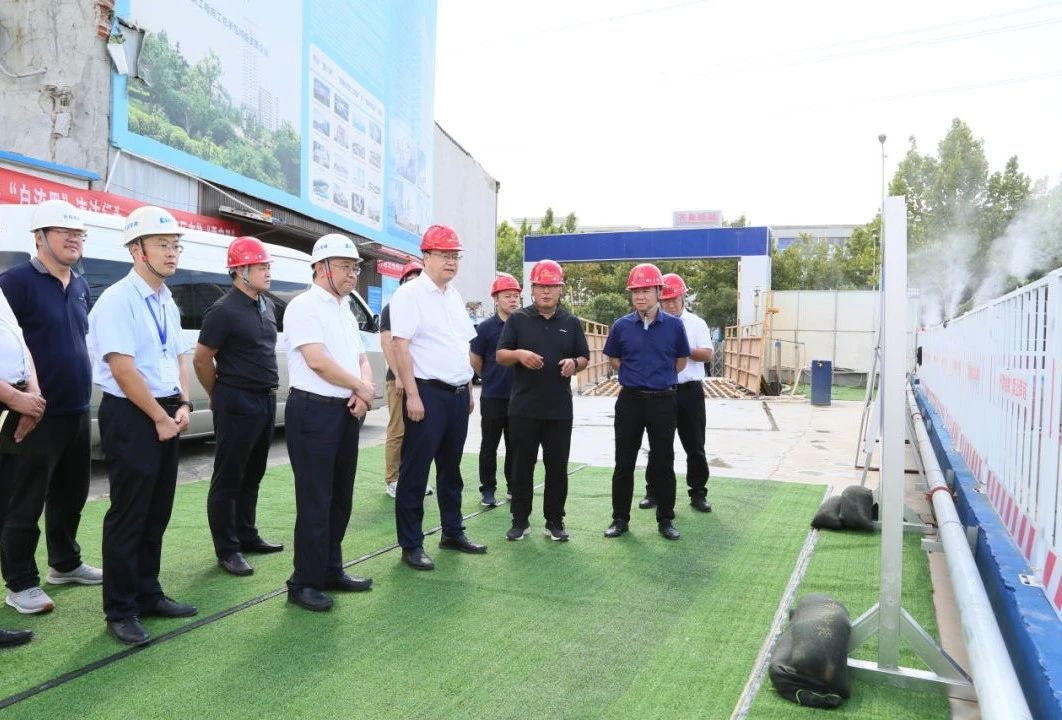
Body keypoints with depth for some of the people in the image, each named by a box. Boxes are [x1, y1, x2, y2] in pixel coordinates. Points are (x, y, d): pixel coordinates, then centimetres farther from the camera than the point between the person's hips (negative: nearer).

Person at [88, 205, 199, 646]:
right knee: (128, 516, -1)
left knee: (157, 513, 15)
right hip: (130, 415, -8)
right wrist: (160, 417, -14)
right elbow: (122, 369, -19)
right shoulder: (117, 300, -13)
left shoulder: (167, 302, 12)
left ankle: (147, 595, 28)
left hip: (166, 414, 8)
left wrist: (182, 406, 1)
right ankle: (120, 611, 12)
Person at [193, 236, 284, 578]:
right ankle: (227, 549, 11)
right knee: (228, 478, 2)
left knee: (252, 474, 17)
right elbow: (201, 359, -9)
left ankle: (247, 535, 30)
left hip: (266, 399, 8)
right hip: (237, 403, -8)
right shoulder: (224, 310, -14)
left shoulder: (268, 306, 10)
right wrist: (220, 396, 2)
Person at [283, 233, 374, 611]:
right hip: (313, 411, -9)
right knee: (315, 502, -3)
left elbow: (361, 358, 16)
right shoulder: (304, 306, -10)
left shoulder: (344, 311, 17)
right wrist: (362, 388, -7)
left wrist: (364, 391, -5)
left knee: (341, 497, 15)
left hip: (347, 412, 9)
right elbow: (318, 361, -19)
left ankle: (331, 570, 27)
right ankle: (305, 583, 9)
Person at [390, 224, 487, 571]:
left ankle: (453, 532, 29)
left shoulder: (455, 297, 15)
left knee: (451, 468, 17)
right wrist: (413, 395, -19)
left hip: (458, 393, 8)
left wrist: (469, 390, 16)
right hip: (428, 393, -8)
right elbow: (401, 347, -15)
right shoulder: (410, 294, -8)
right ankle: (411, 545, 9)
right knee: (415, 471, 0)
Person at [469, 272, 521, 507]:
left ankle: (513, 486, 25)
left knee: (515, 445, 13)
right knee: (489, 446, 5)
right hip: (492, 397, -3)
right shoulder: (486, 327, -6)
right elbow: (475, 360, 1)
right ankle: (488, 489, 15)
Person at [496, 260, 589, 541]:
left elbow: (585, 358, 12)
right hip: (523, 407, -1)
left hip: (560, 409, 1)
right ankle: (520, 520, 18)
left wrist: (574, 363, -11)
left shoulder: (571, 322, 8)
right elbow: (500, 355, 2)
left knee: (557, 466, 7)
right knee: (522, 466, 5)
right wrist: (519, 354, -20)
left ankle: (555, 521, 19)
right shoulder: (517, 319, 3)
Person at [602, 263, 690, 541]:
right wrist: (635, 376, 9)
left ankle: (666, 519, 20)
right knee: (624, 463, 7)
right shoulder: (621, 326, -1)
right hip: (629, 401, 1)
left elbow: (681, 361, 11)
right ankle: (620, 518, 18)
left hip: (662, 401, 0)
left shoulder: (674, 325, -2)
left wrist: (660, 378, 11)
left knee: (663, 463, 7)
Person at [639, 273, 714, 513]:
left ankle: (698, 493, 17)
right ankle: (654, 492, 19)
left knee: (694, 446, 6)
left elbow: (707, 354, -5)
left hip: (690, 391, 0)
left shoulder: (696, 323, 4)